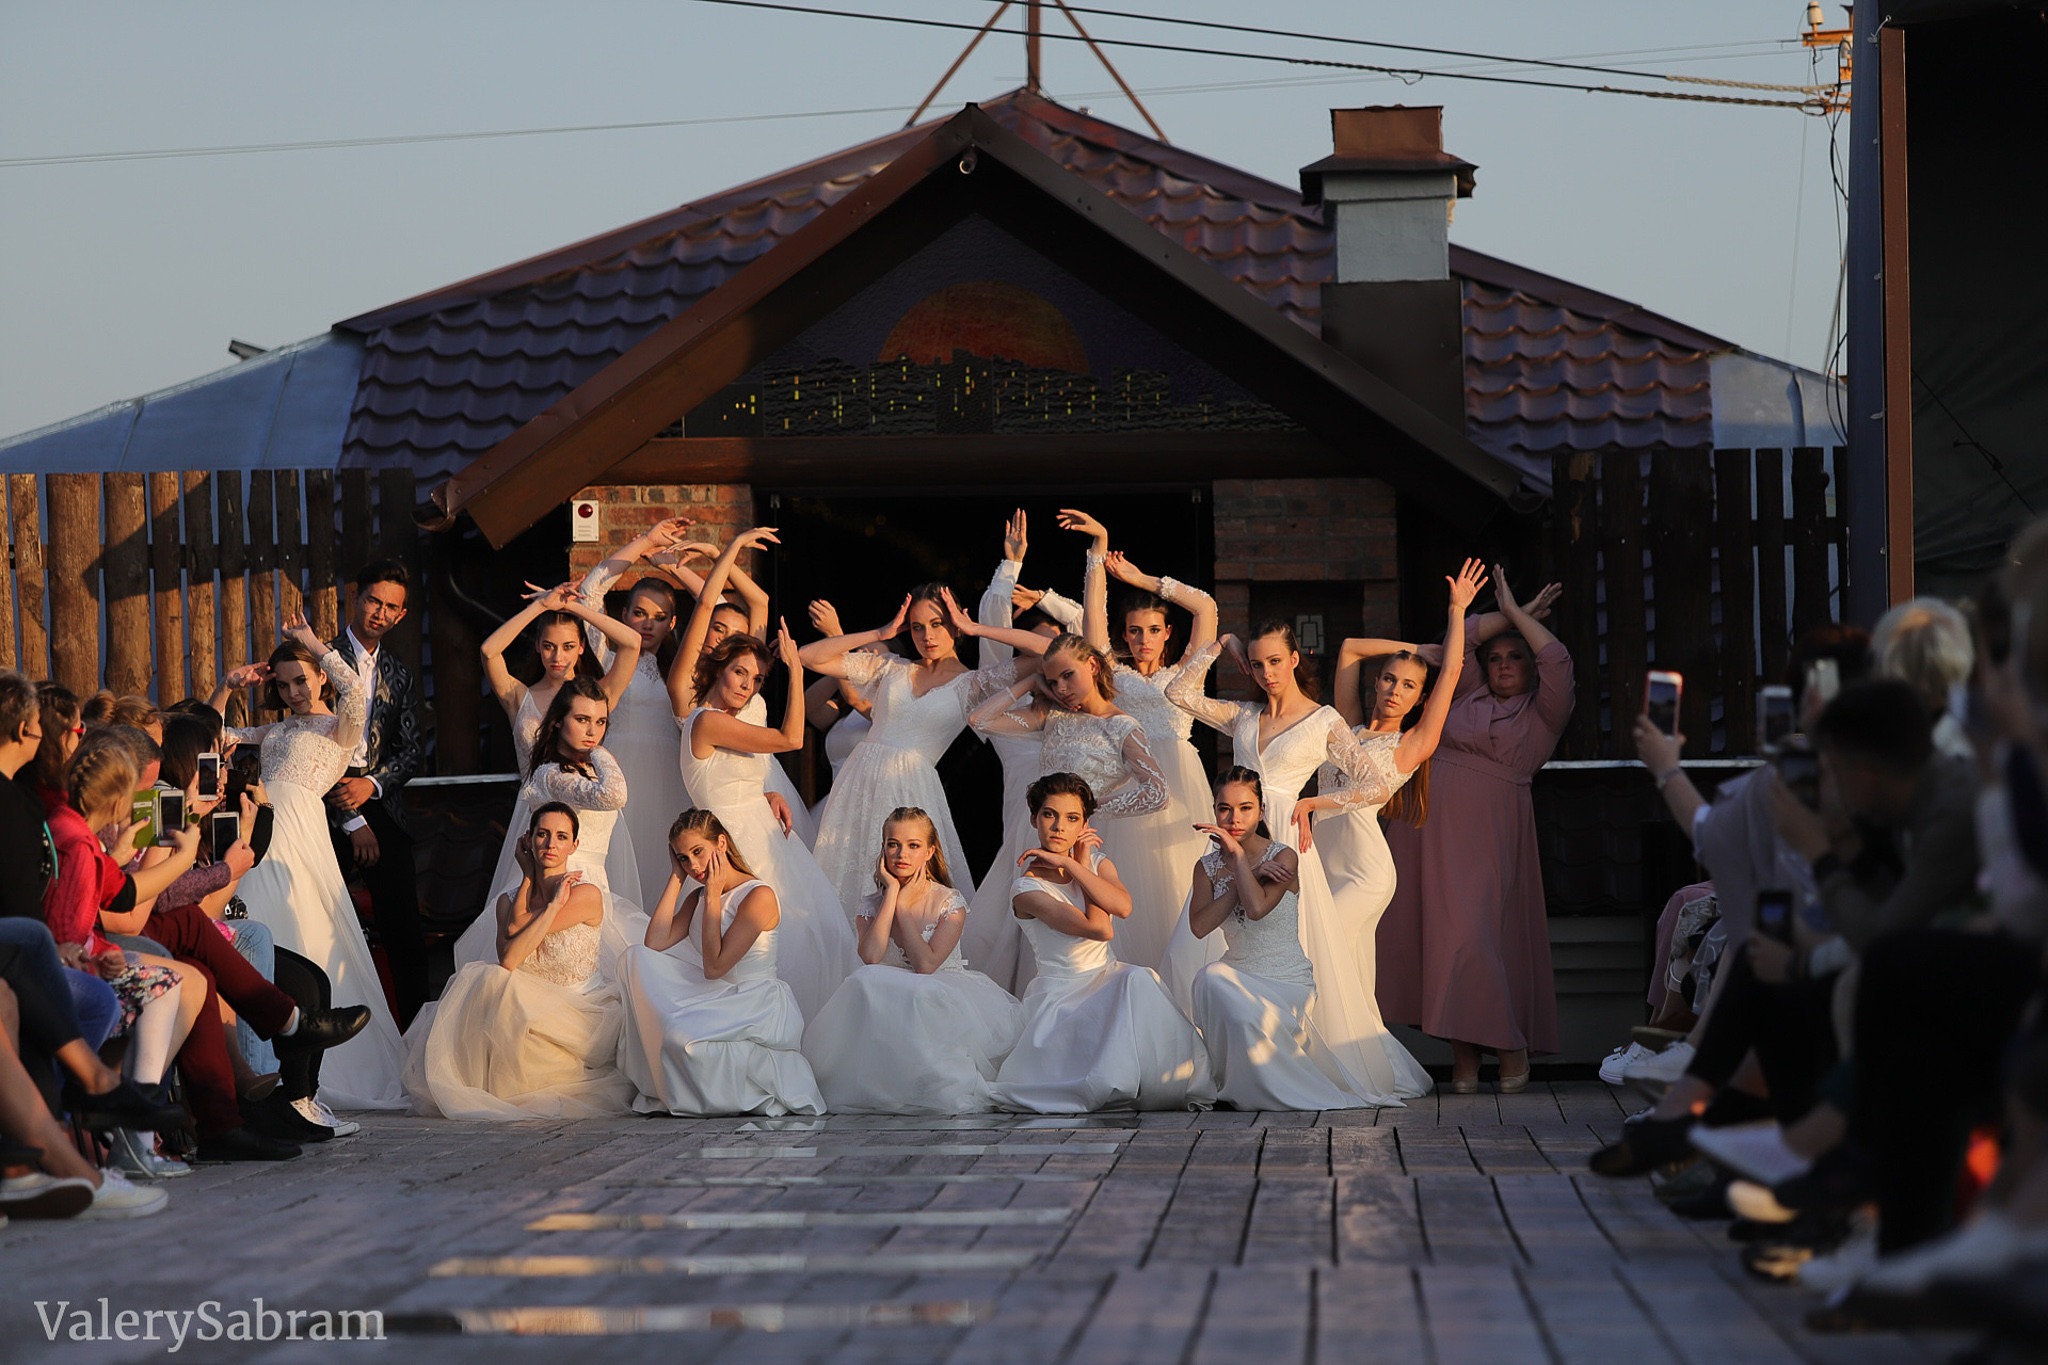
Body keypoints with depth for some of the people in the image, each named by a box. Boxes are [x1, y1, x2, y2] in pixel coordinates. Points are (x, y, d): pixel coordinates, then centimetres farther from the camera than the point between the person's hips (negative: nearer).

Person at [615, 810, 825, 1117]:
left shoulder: (759, 896, -13)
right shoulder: (698, 897, 12)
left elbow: (715, 967, -19)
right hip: (717, 998, 8)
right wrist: (676, 878, 0)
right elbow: (655, 944, -5)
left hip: (762, 1008, -8)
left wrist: (713, 897, -13)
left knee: (682, 1035, -33)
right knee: (636, 958, -6)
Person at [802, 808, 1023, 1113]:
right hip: (891, 1002, 3)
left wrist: (903, 905, -9)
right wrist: (892, 894, -10)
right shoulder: (873, 904, 6)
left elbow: (926, 965, -17)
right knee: (865, 981, -32)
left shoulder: (950, 902, -2)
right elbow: (871, 957, -17)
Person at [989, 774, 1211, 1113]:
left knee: (1139, 979, -30)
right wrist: (1083, 865, -9)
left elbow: (1123, 906, -16)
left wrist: (1068, 863, -15)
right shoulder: (1026, 888, -10)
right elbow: (1101, 930, -19)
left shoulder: (1099, 864, 9)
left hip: (1108, 981, 5)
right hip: (1061, 993, -5)